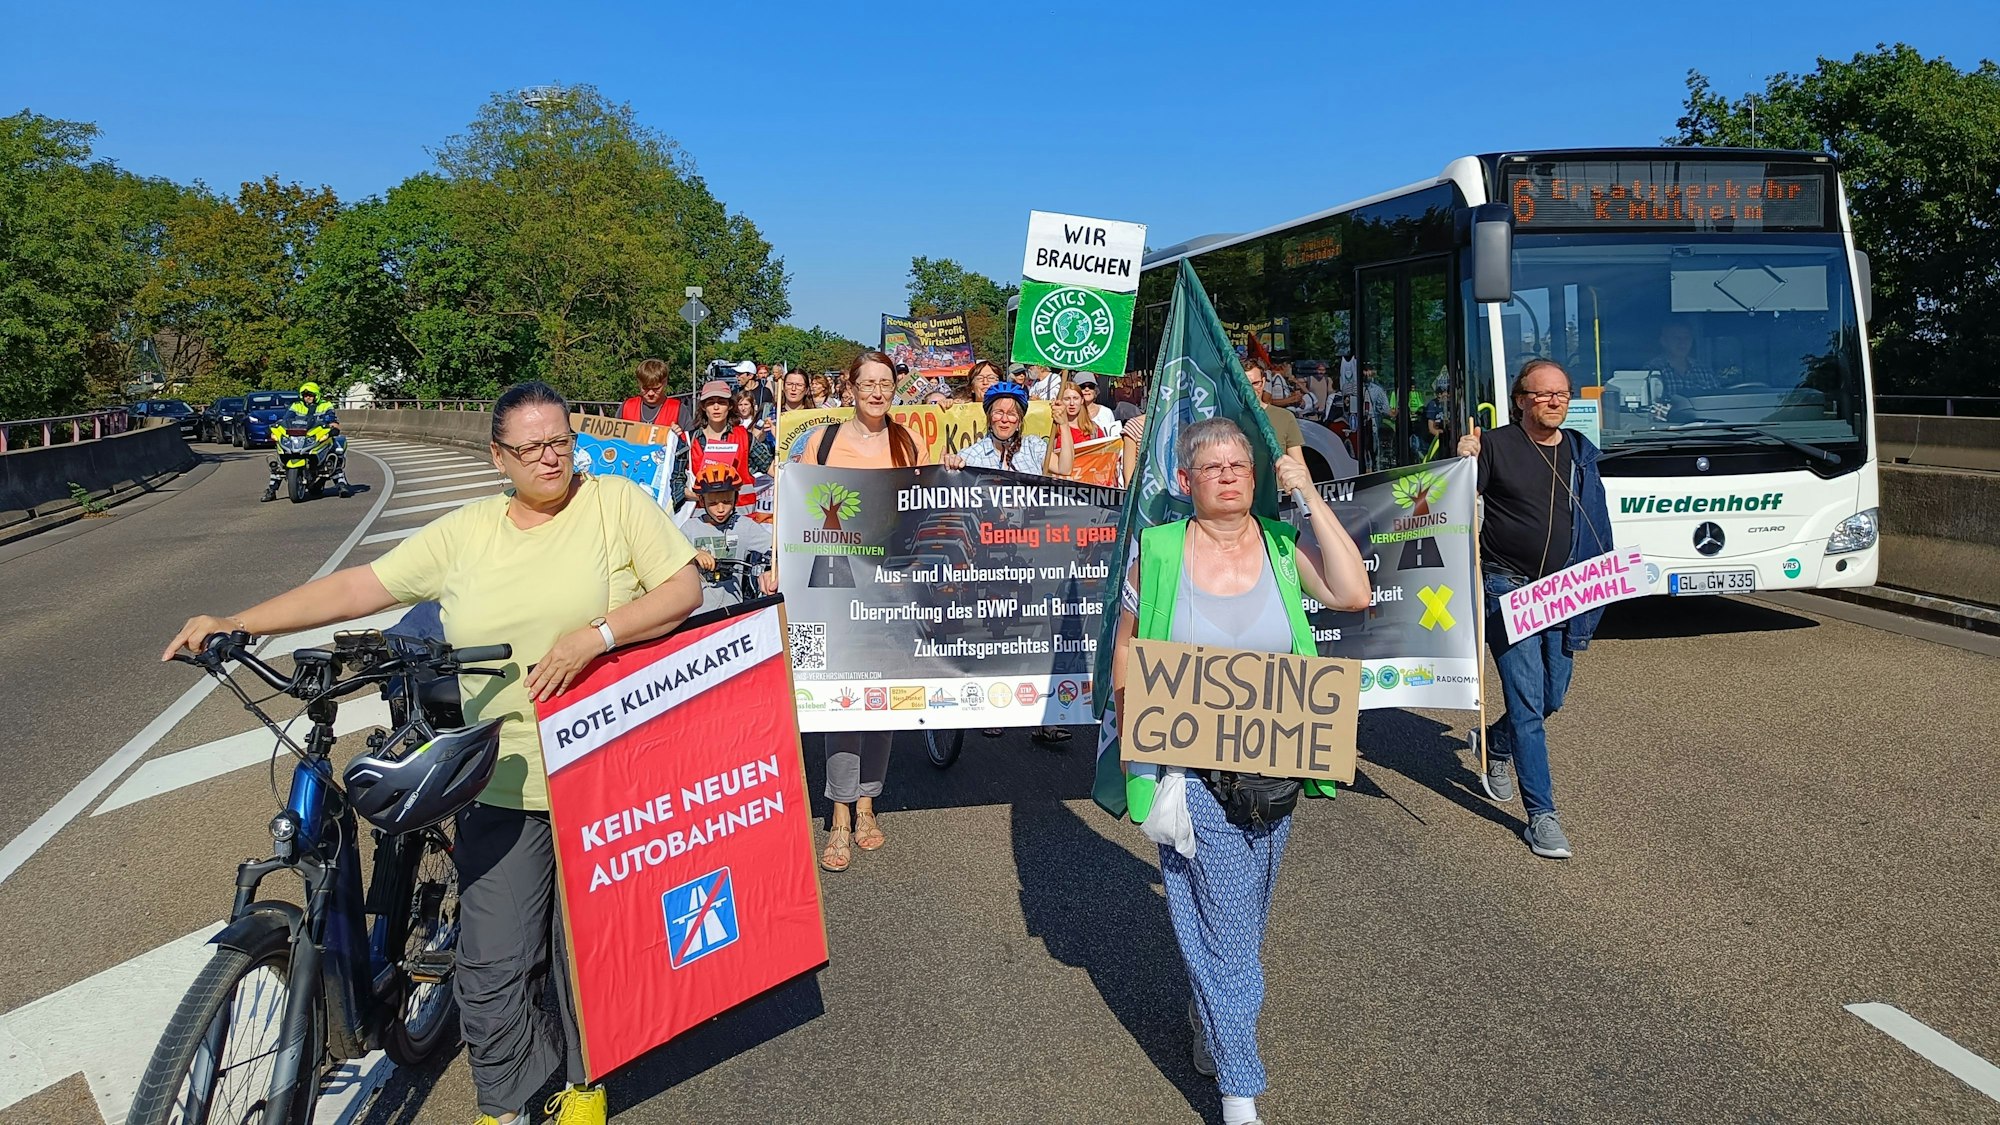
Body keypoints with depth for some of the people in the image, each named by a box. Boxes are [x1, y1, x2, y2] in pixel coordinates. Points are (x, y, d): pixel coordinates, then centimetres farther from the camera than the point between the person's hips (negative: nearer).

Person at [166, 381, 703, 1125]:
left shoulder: (619, 503, -2)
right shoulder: (466, 533, 7)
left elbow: (685, 589, -9)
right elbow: (359, 586, 7)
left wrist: (596, 634, -22)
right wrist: (234, 624, 1)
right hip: (501, 789, 3)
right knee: (491, 968, 5)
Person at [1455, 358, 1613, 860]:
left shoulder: (1581, 452, 12)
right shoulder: (1495, 445, -4)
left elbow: (1598, 526, 17)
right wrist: (1465, 463, -23)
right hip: (1508, 587, -5)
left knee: (1553, 697, 12)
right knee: (1527, 702, -7)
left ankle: (1496, 742, 42)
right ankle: (1542, 815, -1)